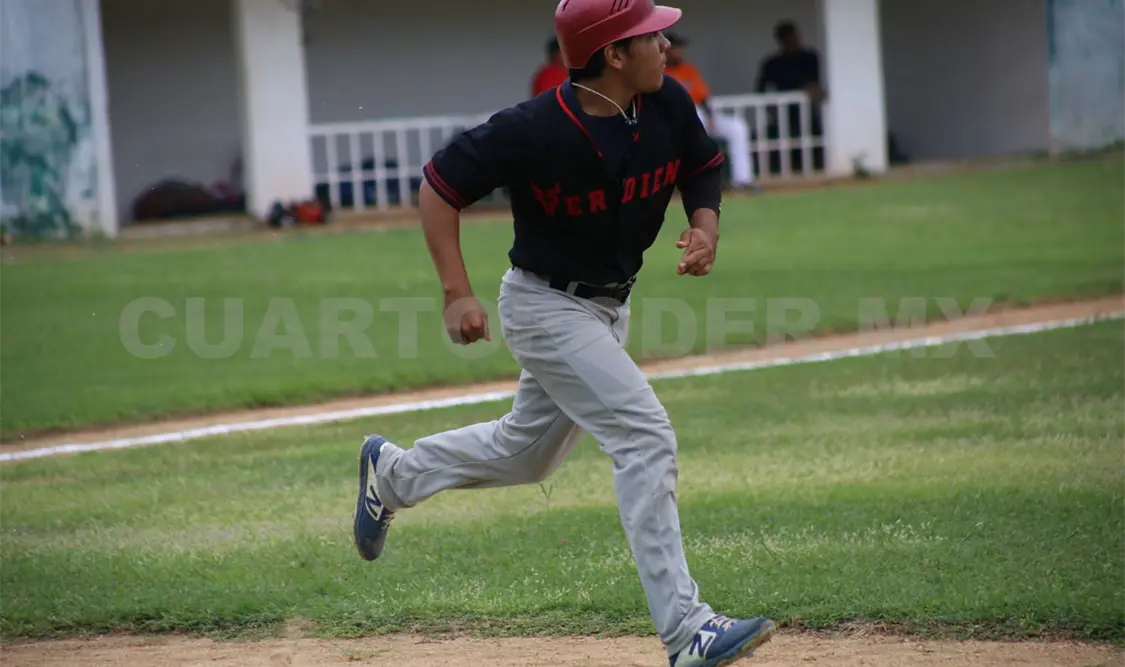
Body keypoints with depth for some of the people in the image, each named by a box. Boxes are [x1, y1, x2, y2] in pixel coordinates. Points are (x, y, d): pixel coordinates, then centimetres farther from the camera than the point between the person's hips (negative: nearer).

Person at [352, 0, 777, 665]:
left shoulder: (668, 104, -10)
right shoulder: (535, 131, -27)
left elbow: (704, 166, 10)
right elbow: (439, 186, -17)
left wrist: (705, 229, -10)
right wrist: (458, 294, -23)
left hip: (611, 305, 8)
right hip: (548, 306, -8)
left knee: (527, 454, 22)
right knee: (645, 435, -20)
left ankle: (394, 471, 46)